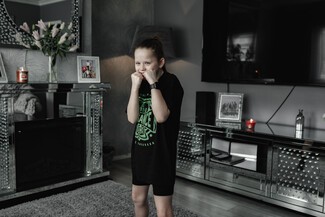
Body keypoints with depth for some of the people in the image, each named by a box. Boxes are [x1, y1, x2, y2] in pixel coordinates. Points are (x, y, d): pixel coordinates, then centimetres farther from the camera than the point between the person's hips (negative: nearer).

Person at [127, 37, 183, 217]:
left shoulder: (171, 82, -15)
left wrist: (153, 83, -25)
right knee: (138, 197, 22)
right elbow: (132, 118, -8)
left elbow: (161, 116, -27)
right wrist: (135, 86, -16)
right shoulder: (140, 83, 3)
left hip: (161, 152, -6)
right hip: (140, 149, 7)